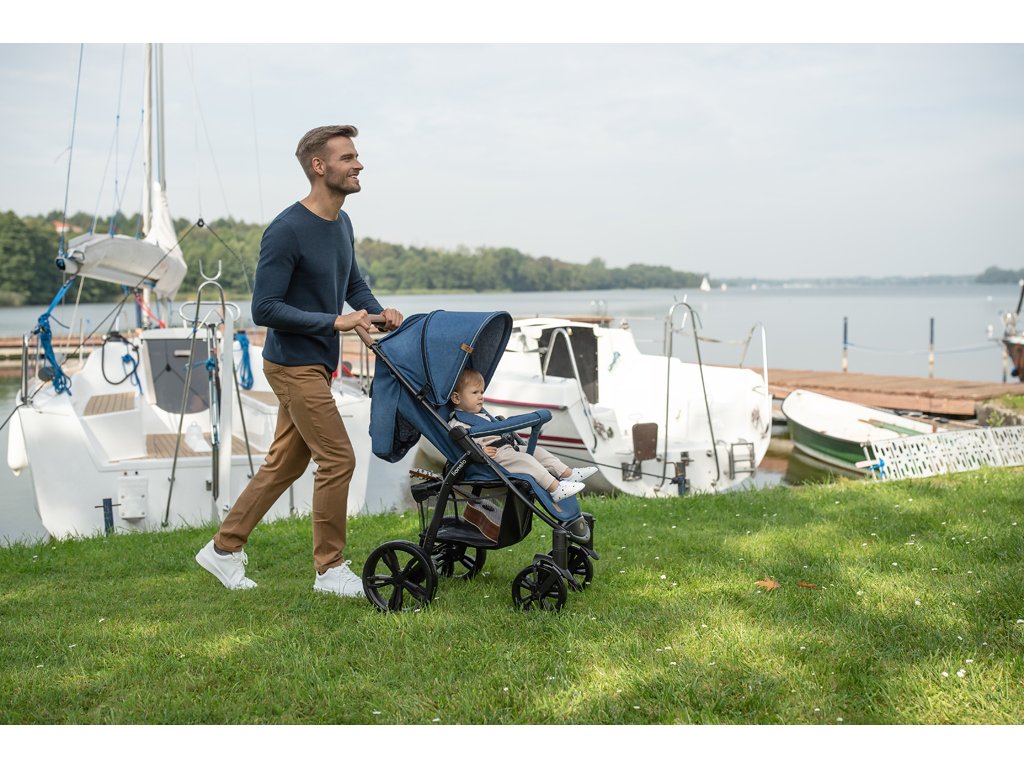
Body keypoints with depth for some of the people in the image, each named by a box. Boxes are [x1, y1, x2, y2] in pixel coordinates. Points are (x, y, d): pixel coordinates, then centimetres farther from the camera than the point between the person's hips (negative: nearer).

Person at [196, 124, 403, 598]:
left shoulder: (342, 224, 8)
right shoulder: (287, 231, -19)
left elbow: (353, 283, 23)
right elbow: (265, 309, -20)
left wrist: (378, 312, 2)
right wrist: (334, 321, -23)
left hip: (317, 364, 9)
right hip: (294, 365, -9)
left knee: (285, 464, 14)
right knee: (338, 460, -7)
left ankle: (225, 548, 25)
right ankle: (330, 569, 6)